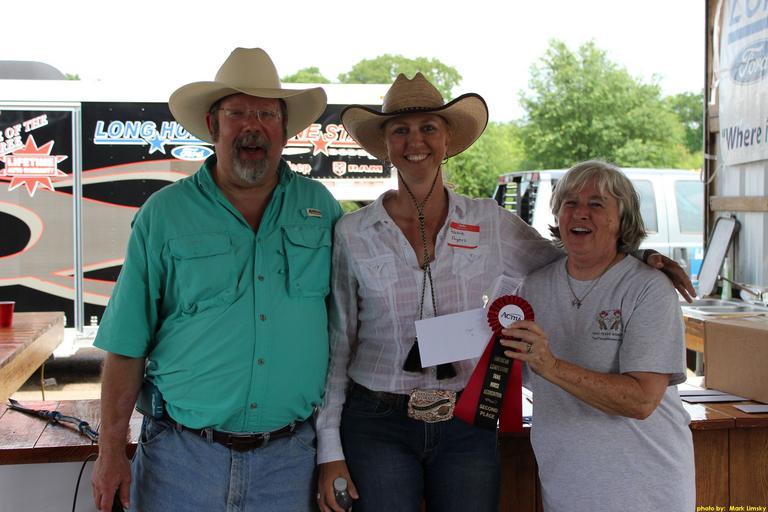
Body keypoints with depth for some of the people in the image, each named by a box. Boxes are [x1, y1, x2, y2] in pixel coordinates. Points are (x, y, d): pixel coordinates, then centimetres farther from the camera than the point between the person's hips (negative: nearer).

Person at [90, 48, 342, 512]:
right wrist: (111, 452, -4)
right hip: (181, 456, -1)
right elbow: (127, 347, 0)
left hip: (289, 459, 2)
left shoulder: (321, 208, 5)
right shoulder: (163, 214, 0)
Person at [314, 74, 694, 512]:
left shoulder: (489, 223, 2)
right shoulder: (352, 234, -1)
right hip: (378, 426, -1)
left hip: (466, 427, 1)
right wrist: (330, 451, -1)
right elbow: (337, 346, 2)